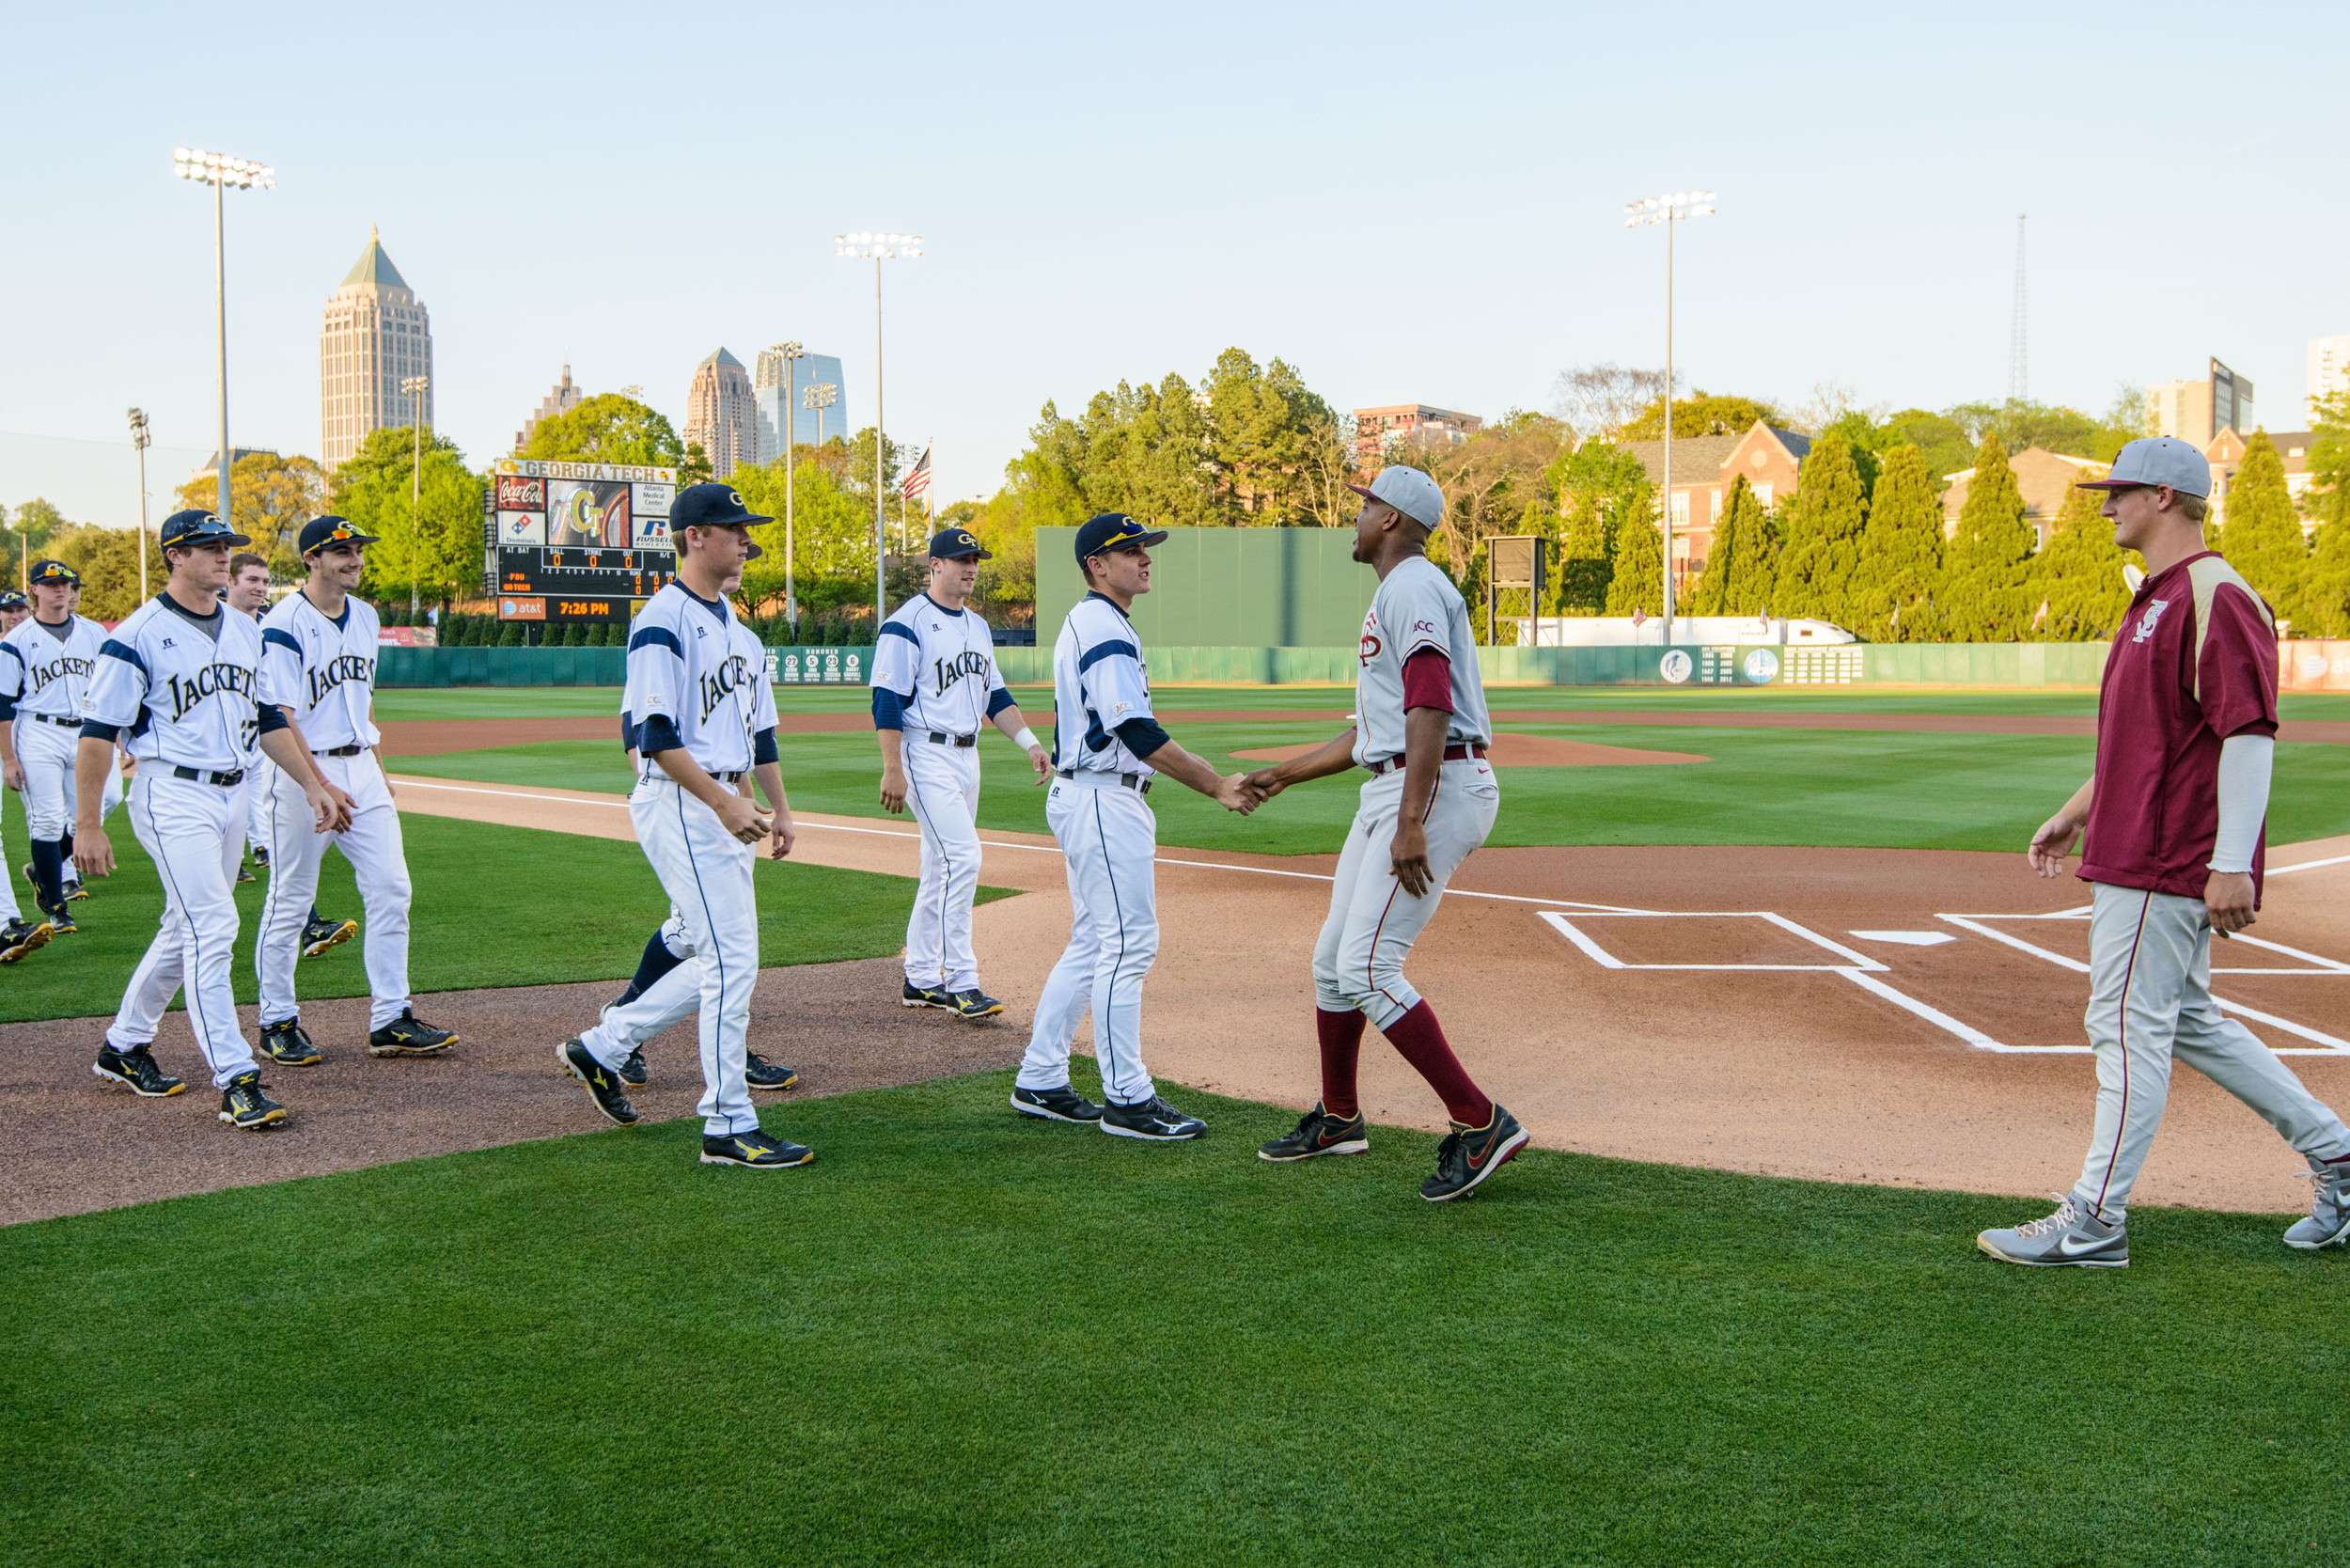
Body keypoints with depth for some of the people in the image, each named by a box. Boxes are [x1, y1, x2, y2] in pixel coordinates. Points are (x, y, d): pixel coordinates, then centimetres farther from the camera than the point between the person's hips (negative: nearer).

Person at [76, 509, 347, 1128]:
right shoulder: (138, 635, -10)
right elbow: (98, 731, -10)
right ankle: (236, 1081, -14)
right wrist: (87, 825, -14)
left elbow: (269, 718, 19)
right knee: (212, 926, -15)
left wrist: (314, 786, 13)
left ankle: (123, 1046, 32)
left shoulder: (245, 631, 13)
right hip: (172, 797, -8)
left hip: (232, 795, 8)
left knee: (187, 929, 15)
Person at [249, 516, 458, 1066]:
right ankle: (278, 1023, 15)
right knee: (290, 902, 2)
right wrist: (320, 785, -24)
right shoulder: (283, 625, -13)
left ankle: (390, 1021, 7)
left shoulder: (364, 616, 11)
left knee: (390, 890, 2)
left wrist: (375, 763, 17)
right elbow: (279, 718, -17)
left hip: (360, 767, 7)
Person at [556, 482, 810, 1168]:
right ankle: (729, 1128, -2)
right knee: (732, 962, -9)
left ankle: (601, 1047, 28)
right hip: (678, 804, -9)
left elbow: (760, 727, 22)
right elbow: (653, 733, -19)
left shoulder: (735, 626, 16)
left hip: (722, 807, 9)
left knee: (723, 962, 13)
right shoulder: (663, 620, -12)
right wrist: (723, 801, -23)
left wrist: (780, 808, 15)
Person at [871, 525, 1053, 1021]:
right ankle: (960, 982, -13)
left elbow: (995, 695, 21)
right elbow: (887, 700, -14)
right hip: (926, 755, -9)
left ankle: (921, 980, 19)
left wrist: (1031, 744, 8)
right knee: (963, 858, -17)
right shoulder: (907, 624, -10)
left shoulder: (978, 626, 16)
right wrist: (892, 770, -19)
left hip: (967, 755, 9)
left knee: (941, 868, 11)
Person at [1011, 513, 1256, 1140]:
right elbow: (1137, 733, -23)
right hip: (1104, 801, -11)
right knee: (1129, 943, -8)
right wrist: (1215, 786, -22)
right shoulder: (1104, 628, -15)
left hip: (1081, 798, 11)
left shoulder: (1088, 624, 18)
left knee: (1094, 944, 14)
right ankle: (1127, 1100, -5)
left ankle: (1040, 1083, 18)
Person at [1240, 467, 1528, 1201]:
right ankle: (1337, 1119, 31)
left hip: (1438, 789, -11)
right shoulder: (1393, 597, 24)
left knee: (1367, 967, -17)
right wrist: (1282, 775, 33)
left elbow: (1430, 707, -23)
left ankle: (1479, 1124, -15)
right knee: (1333, 958, 16)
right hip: (1390, 791, 11)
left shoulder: (1412, 586, -10)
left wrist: (1411, 824, -30)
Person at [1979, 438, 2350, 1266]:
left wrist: (2232, 862, -25)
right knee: (2187, 1022, 17)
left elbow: (2249, 733, -21)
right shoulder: (2158, 599, 17)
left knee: (2130, 1026, -6)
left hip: (2170, 860, -11)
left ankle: (2095, 1222, 0)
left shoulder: (2215, 597, -15)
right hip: (2138, 853, 11)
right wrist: (2077, 813, 25)